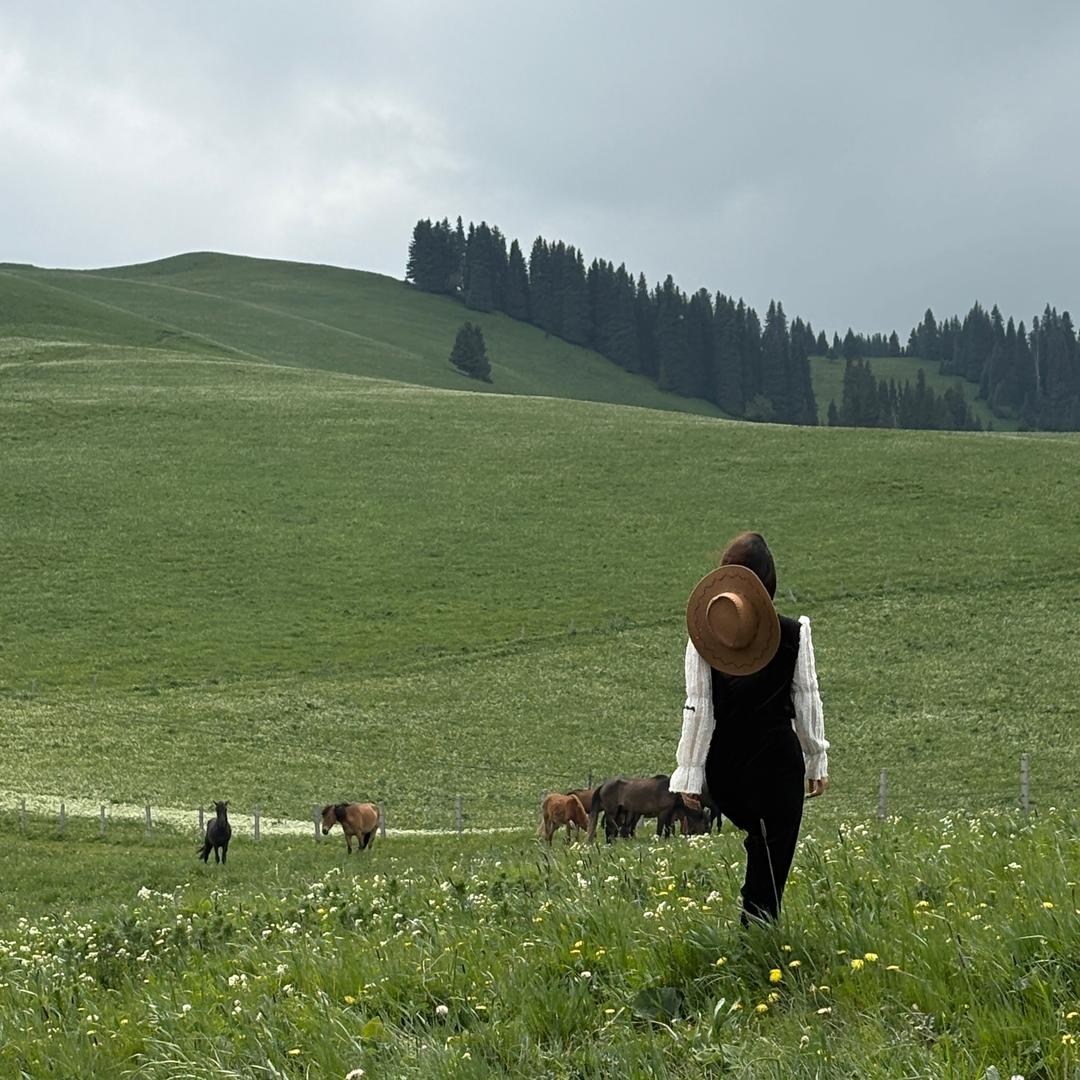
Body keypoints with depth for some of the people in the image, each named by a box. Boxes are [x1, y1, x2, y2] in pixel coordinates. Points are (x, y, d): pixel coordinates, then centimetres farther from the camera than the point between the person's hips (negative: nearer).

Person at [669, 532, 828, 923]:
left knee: (758, 840, 25)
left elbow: (698, 709, -5)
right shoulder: (794, 633, -7)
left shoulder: (703, 636, -8)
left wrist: (690, 773, 2)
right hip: (778, 760, -2)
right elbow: (807, 701, 0)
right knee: (772, 855, 6)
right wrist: (817, 761, 12)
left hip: (722, 765, 2)